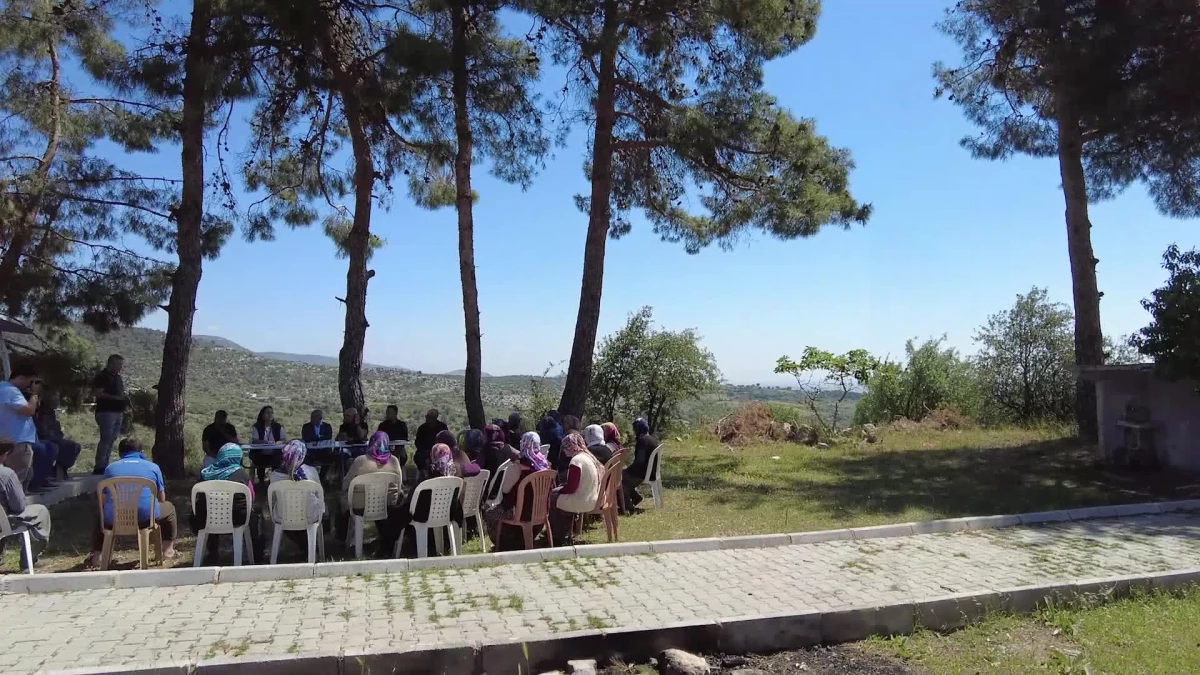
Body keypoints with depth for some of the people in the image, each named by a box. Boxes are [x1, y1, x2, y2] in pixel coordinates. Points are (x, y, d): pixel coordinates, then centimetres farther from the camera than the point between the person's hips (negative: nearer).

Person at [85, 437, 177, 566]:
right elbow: (161, 499, 21)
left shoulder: (110, 468, 17)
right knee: (169, 507, 30)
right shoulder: (153, 467, 15)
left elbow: (103, 499, 22)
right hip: (145, 517, -2)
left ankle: (95, 555, 26)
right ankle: (168, 551, 25)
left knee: (99, 517, 38)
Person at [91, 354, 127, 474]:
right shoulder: (102, 376, -7)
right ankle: (99, 467, -8)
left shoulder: (118, 377, 19)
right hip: (106, 412, -9)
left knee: (112, 440, 10)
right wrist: (115, 397, -22)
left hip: (118, 412, 9)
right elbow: (97, 392, -17)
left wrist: (125, 397, 6)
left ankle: (105, 465, 16)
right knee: (106, 439, -11)